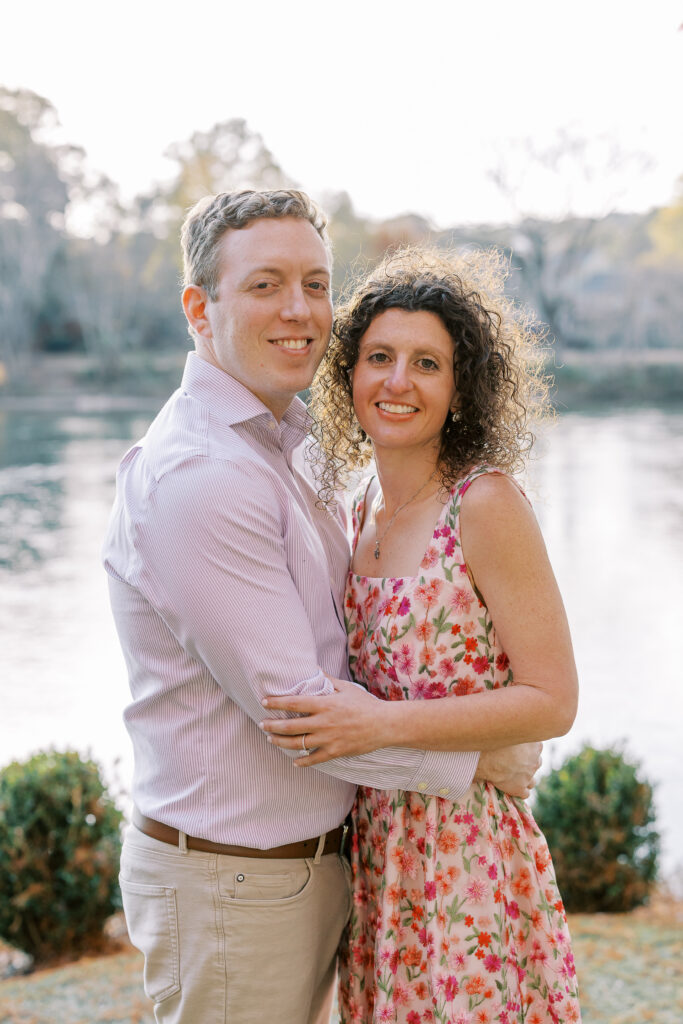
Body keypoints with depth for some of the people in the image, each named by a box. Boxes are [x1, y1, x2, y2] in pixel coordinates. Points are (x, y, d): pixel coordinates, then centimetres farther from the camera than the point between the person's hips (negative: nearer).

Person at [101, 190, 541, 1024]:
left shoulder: (270, 451, 11)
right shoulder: (195, 477, -23)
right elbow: (295, 708, -23)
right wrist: (479, 759, -12)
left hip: (309, 859, 9)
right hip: (230, 885, -9)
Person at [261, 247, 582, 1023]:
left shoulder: (484, 504, -15)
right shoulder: (364, 506, 6)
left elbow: (551, 702, -17)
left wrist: (384, 724, -22)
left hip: (468, 863, -7)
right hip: (375, 854, 7)